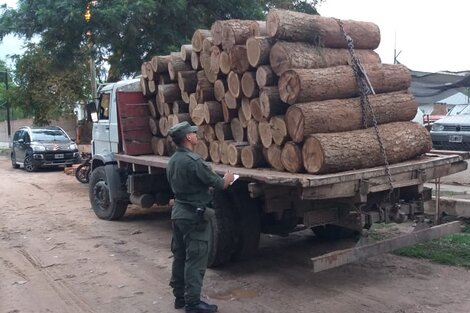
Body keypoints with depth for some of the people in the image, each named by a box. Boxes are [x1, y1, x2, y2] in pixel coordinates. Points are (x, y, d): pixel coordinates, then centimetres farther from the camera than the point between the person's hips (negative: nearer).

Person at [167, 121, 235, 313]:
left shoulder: (173, 160, 8)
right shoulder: (193, 161, -22)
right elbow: (219, 184, -16)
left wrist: (218, 180, 17)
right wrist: (228, 179, 7)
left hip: (178, 212, 9)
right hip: (193, 215, -9)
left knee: (180, 256, 15)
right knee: (195, 260, -2)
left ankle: (180, 296, 25)